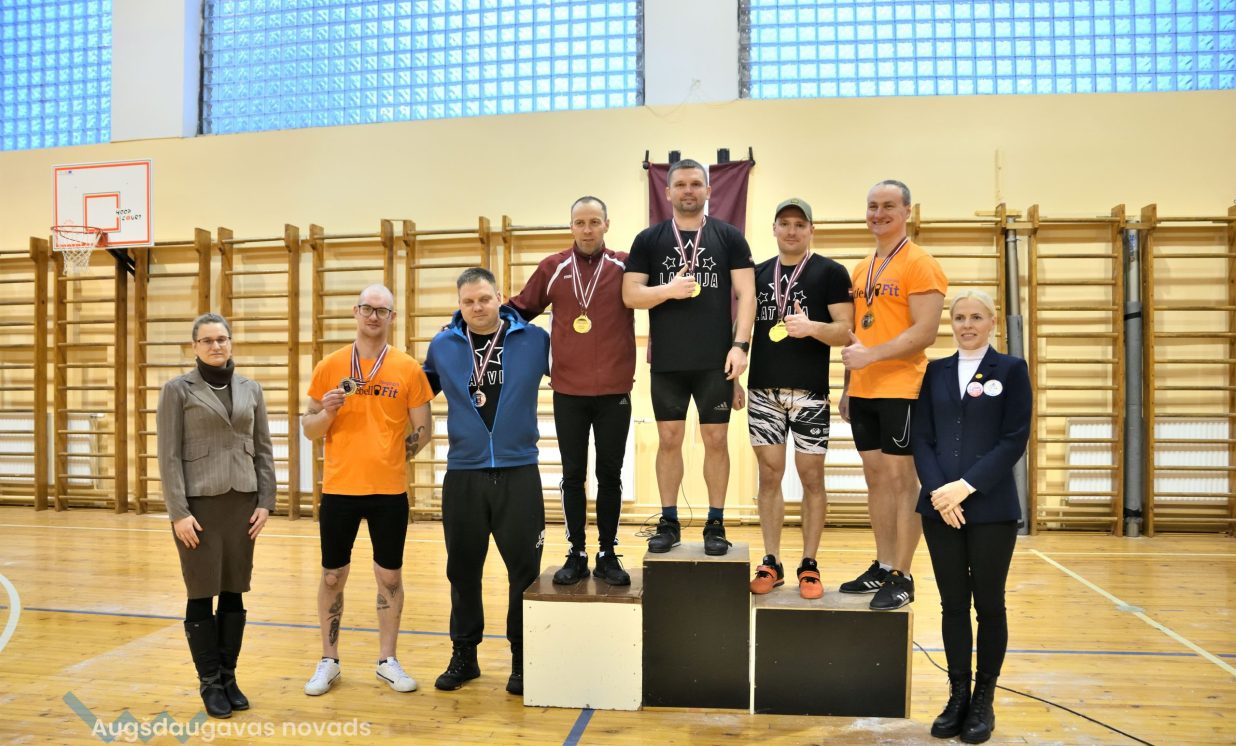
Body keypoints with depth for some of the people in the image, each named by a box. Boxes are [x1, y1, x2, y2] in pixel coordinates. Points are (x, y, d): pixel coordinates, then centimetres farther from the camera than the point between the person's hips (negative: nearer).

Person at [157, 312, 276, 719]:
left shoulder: (251, 389, 9)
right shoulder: (177, 389, -1)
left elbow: (264, 450, 10)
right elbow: (169, 456, -6)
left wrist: (265, 501, 2)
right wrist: (178, 512, -12)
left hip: (242, 502, 3)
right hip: (199, 503, -3)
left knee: (234, 594, 8)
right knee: (202, 596, 3)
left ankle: (229, 677, 21)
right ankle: (210, 682, 16)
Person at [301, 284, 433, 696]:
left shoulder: (408, 368, 0)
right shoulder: (330, 366, 2)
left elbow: (421, 430, 4)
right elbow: (308, 428, 5)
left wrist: (388, 457, 0)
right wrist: (327, 411, -14)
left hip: (389, 491, 0)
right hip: (339, 489, 1)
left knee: (390, 576, 8)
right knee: (332, 576, 9)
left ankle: (387, 660, 24)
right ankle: (329, 662, 26)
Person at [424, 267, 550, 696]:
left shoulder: (534, 340, -1)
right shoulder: (443, 346, 6)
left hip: (518, 473, -2)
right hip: (462, 474, 2)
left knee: (524, 569, 4)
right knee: (463, 570, 12)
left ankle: (523, 659, 20)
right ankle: (463, 655, 28)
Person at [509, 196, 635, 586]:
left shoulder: (626, 266, -1)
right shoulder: (552, 268, 2)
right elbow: (522, 309, 9)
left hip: (615, 392, -1)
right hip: (568, 392, 1)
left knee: (609, 475, 9)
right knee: (573, 476, 9)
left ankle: (607, 555, 22)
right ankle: (577, 554, 22)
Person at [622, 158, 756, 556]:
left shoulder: (729, 237, 4)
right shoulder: (648, 239, 6)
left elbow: (746, 294, 0)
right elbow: (630, 295, 1)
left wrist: (740, 345, -10)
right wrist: (669, 289, -17)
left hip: (716, 361, -1)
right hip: (666, 361, 1)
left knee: (716, 440, 5)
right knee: (669, 440, 7)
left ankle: (716, 524, 16)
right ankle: (668, 523, 19)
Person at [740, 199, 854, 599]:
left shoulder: (831, 273, 0)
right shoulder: (757, 273, 11)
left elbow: (846, 330, -6)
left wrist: (812, 327, -24)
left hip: (810, 392, -3)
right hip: (763, 391, 3)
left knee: (811, 477, 3)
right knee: (769, 476, 7)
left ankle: (809, 565, 15)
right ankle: (771, 563, 16)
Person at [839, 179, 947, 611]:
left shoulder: (919, 264, -7)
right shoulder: (861, 269, 16)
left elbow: (925, 332, -15)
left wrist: (872, 355, -20)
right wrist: (847, 386, 16)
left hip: (901, 389, -7)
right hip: (864, 392, 7)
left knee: (900, 478, -3)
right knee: (875, 477, 11)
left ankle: (902, 578, 5)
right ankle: (882, 567, 21)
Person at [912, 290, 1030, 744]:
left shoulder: (1011, 369, 2)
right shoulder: (936, 372, 9)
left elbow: (1015, 439, -6)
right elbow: (921, 439, 4)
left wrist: (967, 485, -15)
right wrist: (937, 490, -11)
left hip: (991, 508, -2)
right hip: (940, 506, 3)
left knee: (989, 605, 6)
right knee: (953, 604, 8)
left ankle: (983, 701, 19)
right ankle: (957, 695, 20)